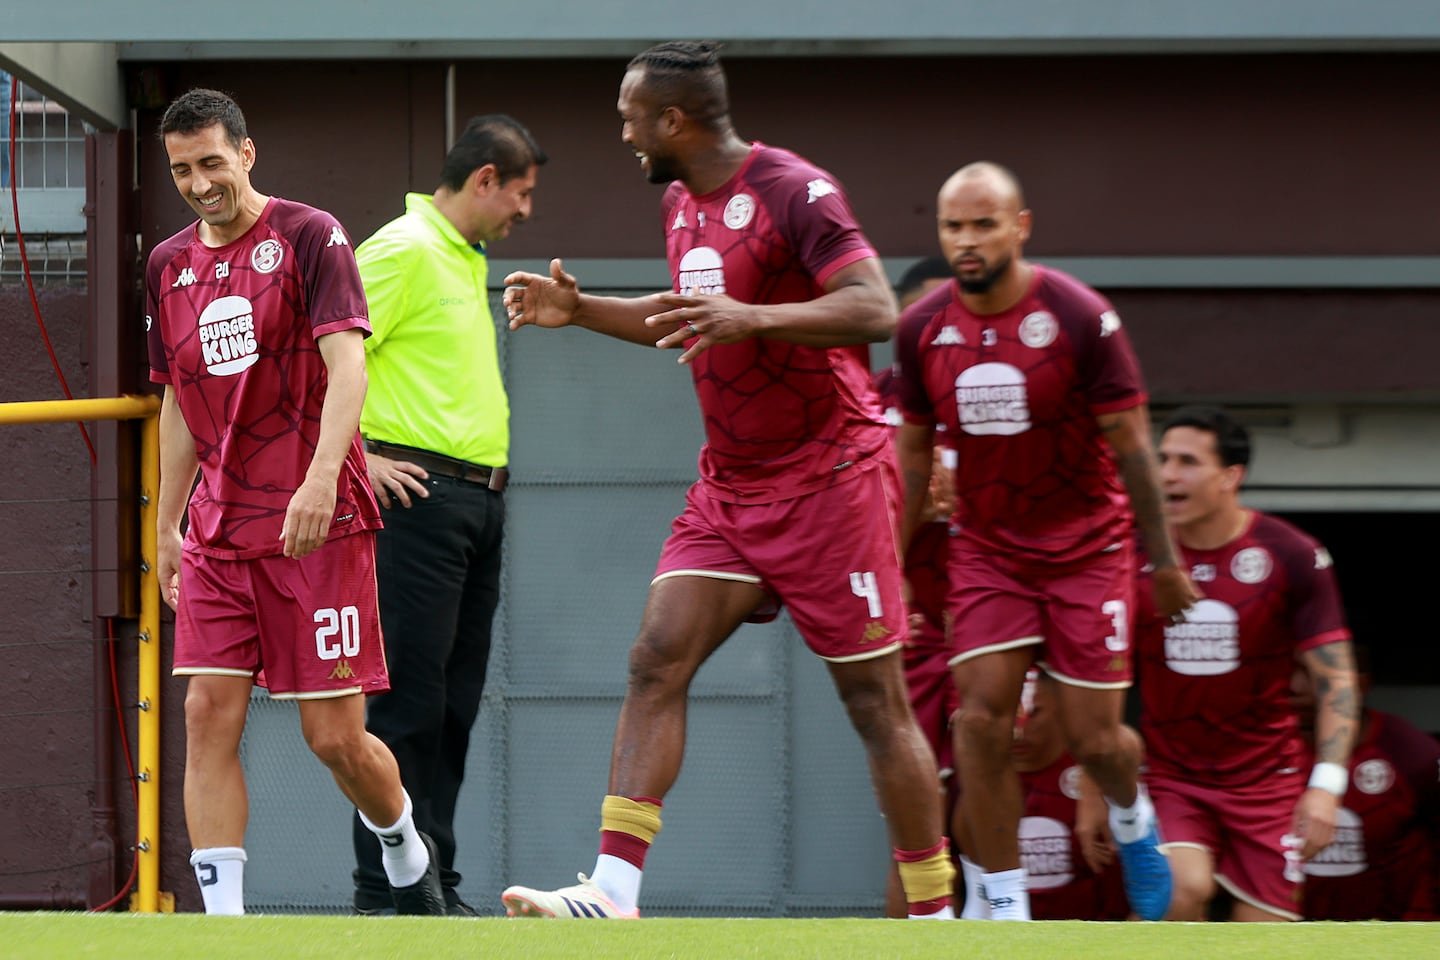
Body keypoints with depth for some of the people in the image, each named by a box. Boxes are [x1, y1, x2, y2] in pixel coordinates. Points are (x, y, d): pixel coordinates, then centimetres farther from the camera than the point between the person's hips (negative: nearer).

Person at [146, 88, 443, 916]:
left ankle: (408, 854, 27)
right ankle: (223, 918, -9)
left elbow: (347, 364, -15)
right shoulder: (170, 265, 12)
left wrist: (321, 477, -29)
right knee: (210, 715, -9)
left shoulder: (309, 236, -5)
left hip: (320, 527, -5)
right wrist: (167, 528, 19)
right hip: (218, 532, 5)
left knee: (336, 737, -2)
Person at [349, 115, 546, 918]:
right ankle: (383, 890, -6)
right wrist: (358, 458, -15)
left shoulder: (467, 262, 20)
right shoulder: (403, 250, -9)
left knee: (456, 701, 8)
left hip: (479, 501, 9)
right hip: (421, 496, -9)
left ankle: (436, 885, 11)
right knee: (411, 699, -9)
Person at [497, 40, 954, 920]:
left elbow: (876, 311, -27)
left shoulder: (793, 192, -16)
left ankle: (936, 918, 7)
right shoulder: (682, 204, 11)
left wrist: (753, 317, -38)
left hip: (826, 477, -8)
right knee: (656, 662, -7)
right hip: (730, 486, 8)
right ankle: (613, 892, -14)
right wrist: (581, 310, 19)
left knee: (875, 699, -2)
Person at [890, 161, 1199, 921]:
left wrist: (1164, 560, -6)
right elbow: (912, 455, 7)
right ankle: (1004, 908, -5)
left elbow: (1130, 444, -9)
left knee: (1091, 738, -1)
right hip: (988, 550, 3)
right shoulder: (922, 330, -5)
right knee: (982, 720, -12)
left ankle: (1132, 819, 35)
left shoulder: (1080, 318, -16)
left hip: (1087, 550, -3)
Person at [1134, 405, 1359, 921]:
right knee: (1185, 888, -28)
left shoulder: (1292, 557, -7)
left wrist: (1326, 785, -18)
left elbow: (1336, 679, -7)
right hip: (1170, 776, 0)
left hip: (1264, 777, 0)